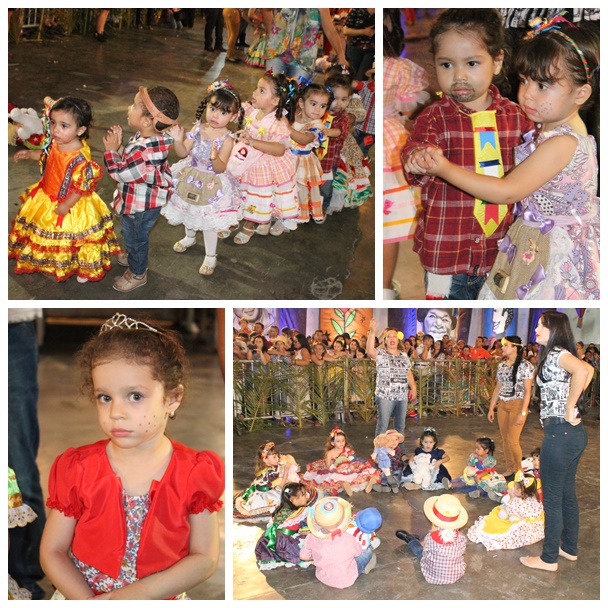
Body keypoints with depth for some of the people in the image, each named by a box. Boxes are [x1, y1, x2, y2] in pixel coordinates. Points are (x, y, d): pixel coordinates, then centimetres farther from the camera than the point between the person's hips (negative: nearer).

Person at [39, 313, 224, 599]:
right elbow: (52, 551, -2)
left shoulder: (194, 472, -8)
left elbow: (205, 558, -6)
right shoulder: (77, 469, -5)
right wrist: (88, 601, -15)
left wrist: (140, 593, -15)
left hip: (161, 597, -1)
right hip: (82, 595, 1)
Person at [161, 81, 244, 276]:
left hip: (212, 185, -5)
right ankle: (190, 237, 56)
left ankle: (210, 256, 22)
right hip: (191, 179, 5)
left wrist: (215, 157, -45)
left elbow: (220, 168, -25)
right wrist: (178, 140, -27)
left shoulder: (226, 139, -22)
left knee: (209, 220, 3)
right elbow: (183, 153, -8)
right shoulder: (198, 128, -9)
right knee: (189, 211, 26)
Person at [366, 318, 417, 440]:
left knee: (400, 425, 14)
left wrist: (413, 388, 11)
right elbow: (370, 351, -27)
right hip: (385, 396, -5)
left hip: (402, 396, 5)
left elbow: (409, 373, 17)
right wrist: (372, 332, -36)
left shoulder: (404, 355, 11)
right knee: (383, 425, -2)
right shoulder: (380, 353, -5)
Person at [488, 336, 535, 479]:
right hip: (502, 405, 6)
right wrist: (491, 407, 13)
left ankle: (518, 471, 11)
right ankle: (509, 469, 20)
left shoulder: (525, 365, -9)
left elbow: (527, 390, -11)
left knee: (512, 440, -8)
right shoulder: (502, 365, 10)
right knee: (505, 439, 8)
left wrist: (523, 412, -16)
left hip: (517, 404, -6)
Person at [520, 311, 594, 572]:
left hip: (560, 433, -10)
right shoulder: (560, 355, 12)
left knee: (552, 497, 2)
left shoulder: (556, 354, -17)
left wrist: (569, 409, -26)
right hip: (575, 433, 10)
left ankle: (549, 558, 13)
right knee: (567, 493, 20)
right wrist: (574, 401, 12)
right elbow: (588, 370, 23)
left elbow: (582, 370, -36)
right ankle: (570, 548, 33)